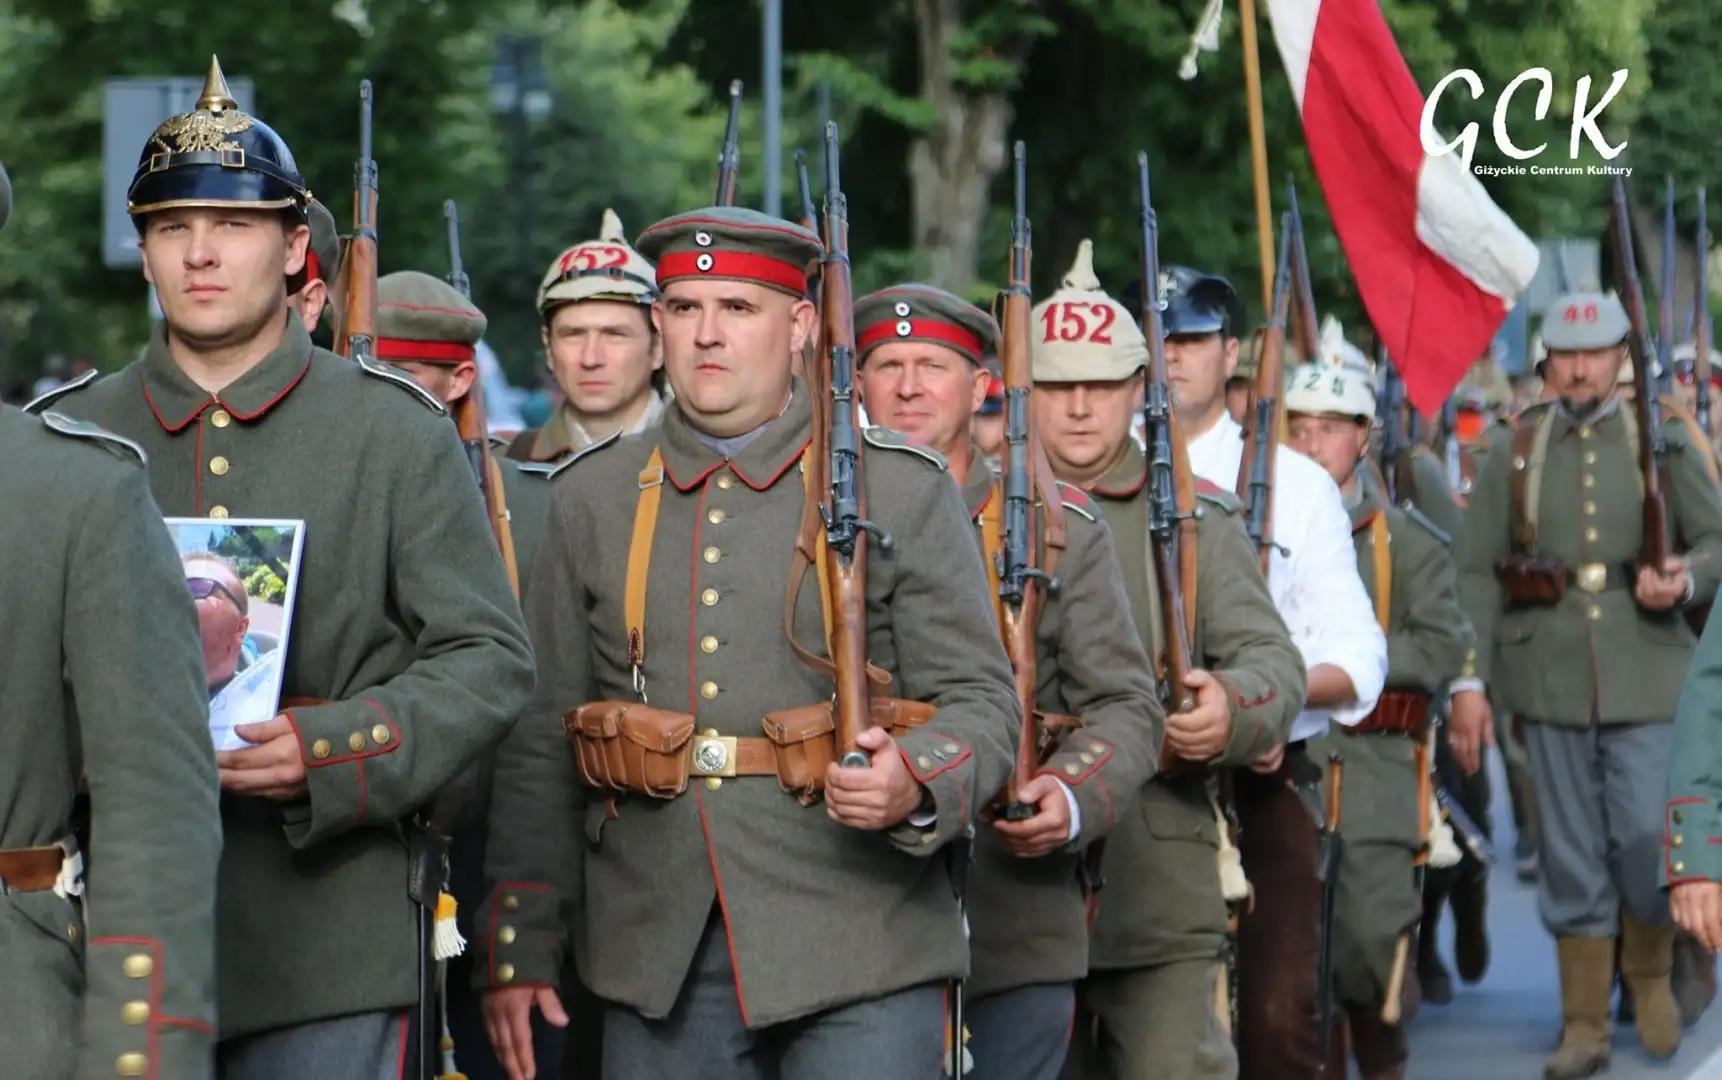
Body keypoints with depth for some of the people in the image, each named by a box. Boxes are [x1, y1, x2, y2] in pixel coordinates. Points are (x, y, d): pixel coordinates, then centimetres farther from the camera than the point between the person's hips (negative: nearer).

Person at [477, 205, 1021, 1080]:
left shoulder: (900, 488, 2)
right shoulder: (592, 499, 11)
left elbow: (982, 701, 2)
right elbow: (540, 740, 12)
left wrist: (915, 785, -21)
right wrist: (517, 944, 7)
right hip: (660, 967, 3)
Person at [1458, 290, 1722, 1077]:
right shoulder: (1513, 452, 5)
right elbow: (1476, 570, 4)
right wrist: (1470, 679, -3)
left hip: (1646, 677, -1)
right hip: (1550, 679, 1)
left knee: (1645, 836, -6)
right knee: (1572, 856, 5)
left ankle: (1651, 972, 23)